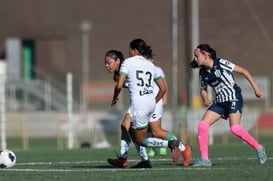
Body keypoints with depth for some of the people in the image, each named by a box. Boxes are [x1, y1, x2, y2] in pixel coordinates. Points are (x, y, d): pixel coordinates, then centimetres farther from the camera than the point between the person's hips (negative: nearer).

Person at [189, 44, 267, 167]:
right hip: (219, 101, 7)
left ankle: (259, 148, -2)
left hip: (233, 99, -7)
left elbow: (243, 71, -7)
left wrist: (255, 87, -9)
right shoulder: (202, 72, 7)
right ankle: (204, 159, -2)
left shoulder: (221, 63, -12)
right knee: (202, 125, -7)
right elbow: (203, 89, 21)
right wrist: (205, 100, -2)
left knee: (235, 129, -21)